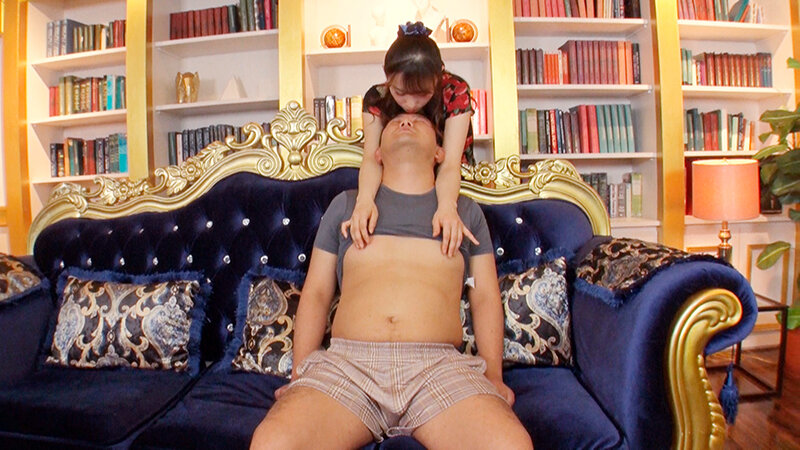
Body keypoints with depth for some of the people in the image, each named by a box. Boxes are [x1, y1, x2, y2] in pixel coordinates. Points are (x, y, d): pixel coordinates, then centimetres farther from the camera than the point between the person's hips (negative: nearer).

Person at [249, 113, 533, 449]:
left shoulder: (466, 210, 23)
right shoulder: (346, 204, 22)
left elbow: (486, 298, 17)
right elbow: (316, 293, 17)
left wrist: (494, 377, 2)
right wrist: (299, 375, 6)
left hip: (439, 365, 0)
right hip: (346, 360, 1)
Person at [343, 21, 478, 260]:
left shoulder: (456, 91, -23)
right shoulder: (376, 98, -19)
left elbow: (450, 163, -33)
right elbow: (371, 158, -32)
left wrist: (447, 206, -54)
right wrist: (365, 199, -54)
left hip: (443, 186, 1)